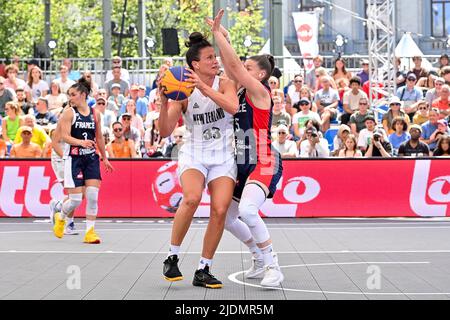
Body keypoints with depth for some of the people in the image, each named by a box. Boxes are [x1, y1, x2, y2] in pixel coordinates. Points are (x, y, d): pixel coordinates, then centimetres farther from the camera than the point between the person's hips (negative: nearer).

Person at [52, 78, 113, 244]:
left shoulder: (95, 113, 7)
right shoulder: (69, 112, -4)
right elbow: (65, 136, -14)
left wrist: (105, 158, 23)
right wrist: (81, 142, -32)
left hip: (91, 158, 3)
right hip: (74, 159, -3)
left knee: (93, 196, -7)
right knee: (76, 200, -5)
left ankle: (90, 232, 1)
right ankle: (60, 218, 27)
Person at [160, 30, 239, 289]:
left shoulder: (225, 84, 0)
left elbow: (233, 107, -23)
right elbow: (165, 132, -7)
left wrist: (204, 88, -31)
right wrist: (164, 101, -21)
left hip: (223, 157, 1)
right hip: (194, 154, -1)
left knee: (220, 210, -15)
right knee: (192, 198, -29)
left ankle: (204, 270, 0)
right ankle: (172, 257, -13)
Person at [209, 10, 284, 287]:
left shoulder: (260, 92, -10)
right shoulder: (242, 92, 13)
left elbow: (235, 66, -17)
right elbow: (230, 68, 9)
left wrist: (218, 33, -14)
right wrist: (222, 36, 4)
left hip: (264, 164, -10)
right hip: (243, 165, 10)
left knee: (247, 210, -32)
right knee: (226, 217, 14)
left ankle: (273, 266, -22)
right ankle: (261, 259, 29)